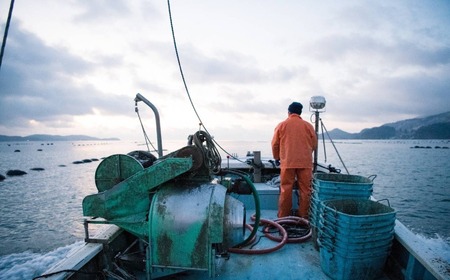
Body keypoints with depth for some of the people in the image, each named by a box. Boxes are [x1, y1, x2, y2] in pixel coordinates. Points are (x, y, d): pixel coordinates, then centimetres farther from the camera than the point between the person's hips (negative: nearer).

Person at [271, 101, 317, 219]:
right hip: (305, 163, 1)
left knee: (286, 190, 5)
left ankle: (283, 217, 11)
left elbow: (275, 144, 5)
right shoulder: (308, 126, 5)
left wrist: (277, 157, 21)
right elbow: (314, 144, 11)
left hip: (287, 163, 0)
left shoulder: (281, 125, 3)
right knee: (305, 190, 8)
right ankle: (304, 217, 14)